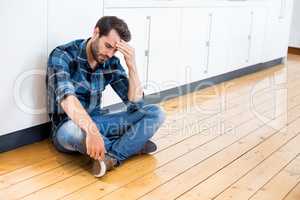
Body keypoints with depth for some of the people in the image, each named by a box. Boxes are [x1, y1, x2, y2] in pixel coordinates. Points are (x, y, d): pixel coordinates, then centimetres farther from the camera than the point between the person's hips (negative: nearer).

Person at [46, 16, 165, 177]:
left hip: (97, 121, 5)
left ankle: (112, 157, -26)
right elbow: (66, 97, -35)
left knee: (155, 113, -8)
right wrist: (91, 130, -51)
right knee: (72, 131, -43)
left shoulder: (111, 63, -1)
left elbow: (135, 103, -5)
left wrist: (132, 65, -18)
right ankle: (132, 145, -16)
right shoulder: (63, 55, -17)